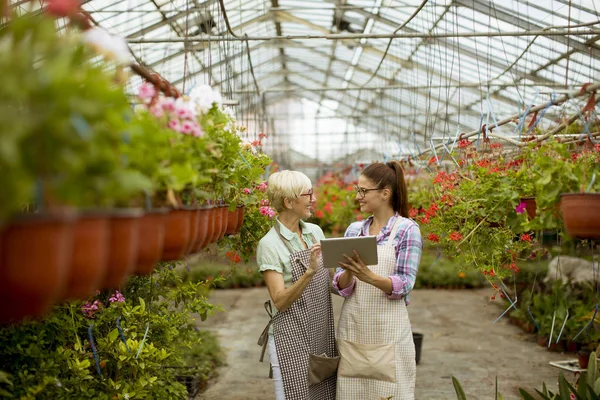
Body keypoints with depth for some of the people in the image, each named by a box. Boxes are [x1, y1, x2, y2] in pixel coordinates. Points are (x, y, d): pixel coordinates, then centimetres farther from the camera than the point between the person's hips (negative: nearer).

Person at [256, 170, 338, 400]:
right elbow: (280, 301, -17)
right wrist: (309, 271, -30)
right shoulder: (270, 244, -12)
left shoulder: (316, 231, 6)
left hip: (323, 336, 6)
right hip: (291, 339, -6)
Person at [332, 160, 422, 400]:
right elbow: (341, 287, 4)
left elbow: (404, 285, -13)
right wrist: (349, 273, -18)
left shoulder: (407, 229, -6)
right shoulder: (354, 230, 8)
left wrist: (370, 277, -29)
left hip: (388, 332, -4)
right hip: (351, 330, 5)